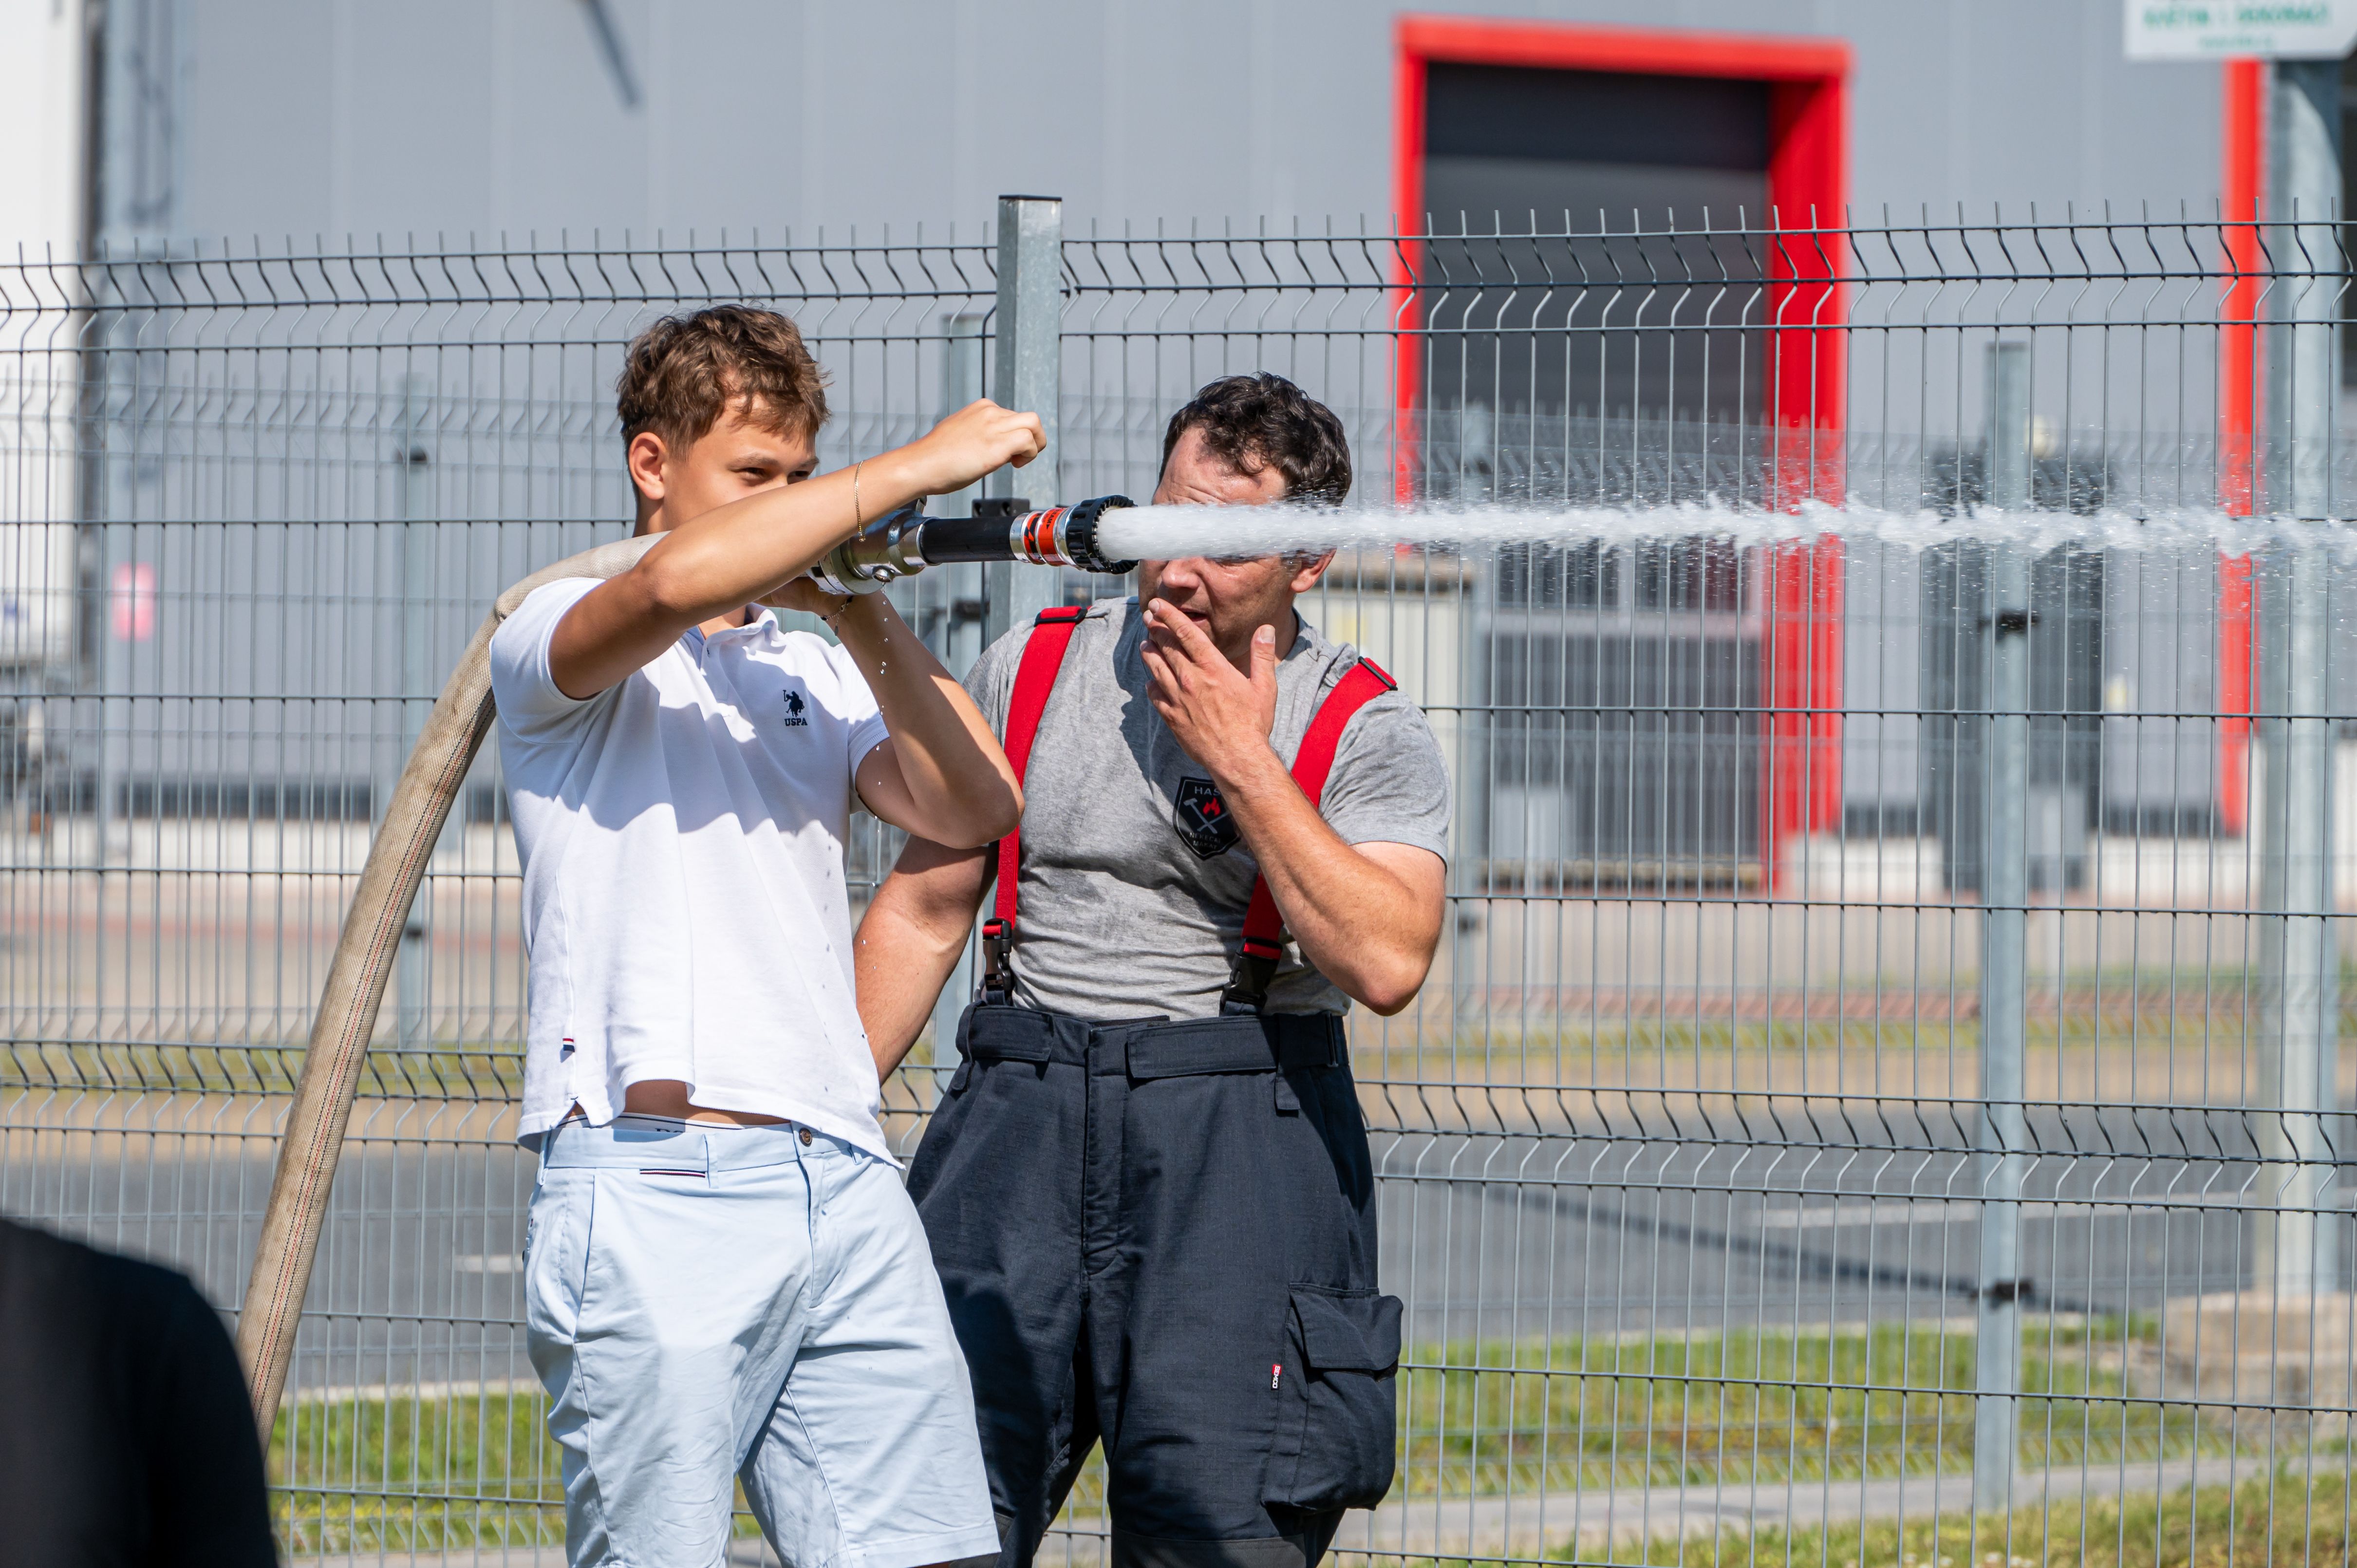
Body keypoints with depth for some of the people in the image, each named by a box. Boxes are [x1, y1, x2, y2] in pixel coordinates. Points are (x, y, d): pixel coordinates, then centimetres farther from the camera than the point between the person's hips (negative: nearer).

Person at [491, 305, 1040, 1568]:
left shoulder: (817, 670, 23)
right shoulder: (551, 641, 4)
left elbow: (974, 811, 9)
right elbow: (674, 582, -20)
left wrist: (866, 623, 0)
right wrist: (915, 467, -14)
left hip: (844, 1182, 6)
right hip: (652, 1185, -6)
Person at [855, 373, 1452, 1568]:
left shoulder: (1365, 731, -1)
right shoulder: (1029, 671, 9)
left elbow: (1387, 964, -17)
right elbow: (923, 908, 15)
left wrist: (1245, 762, -15)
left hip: (1239, 1147, -3)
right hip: (1019, 1108, 3)